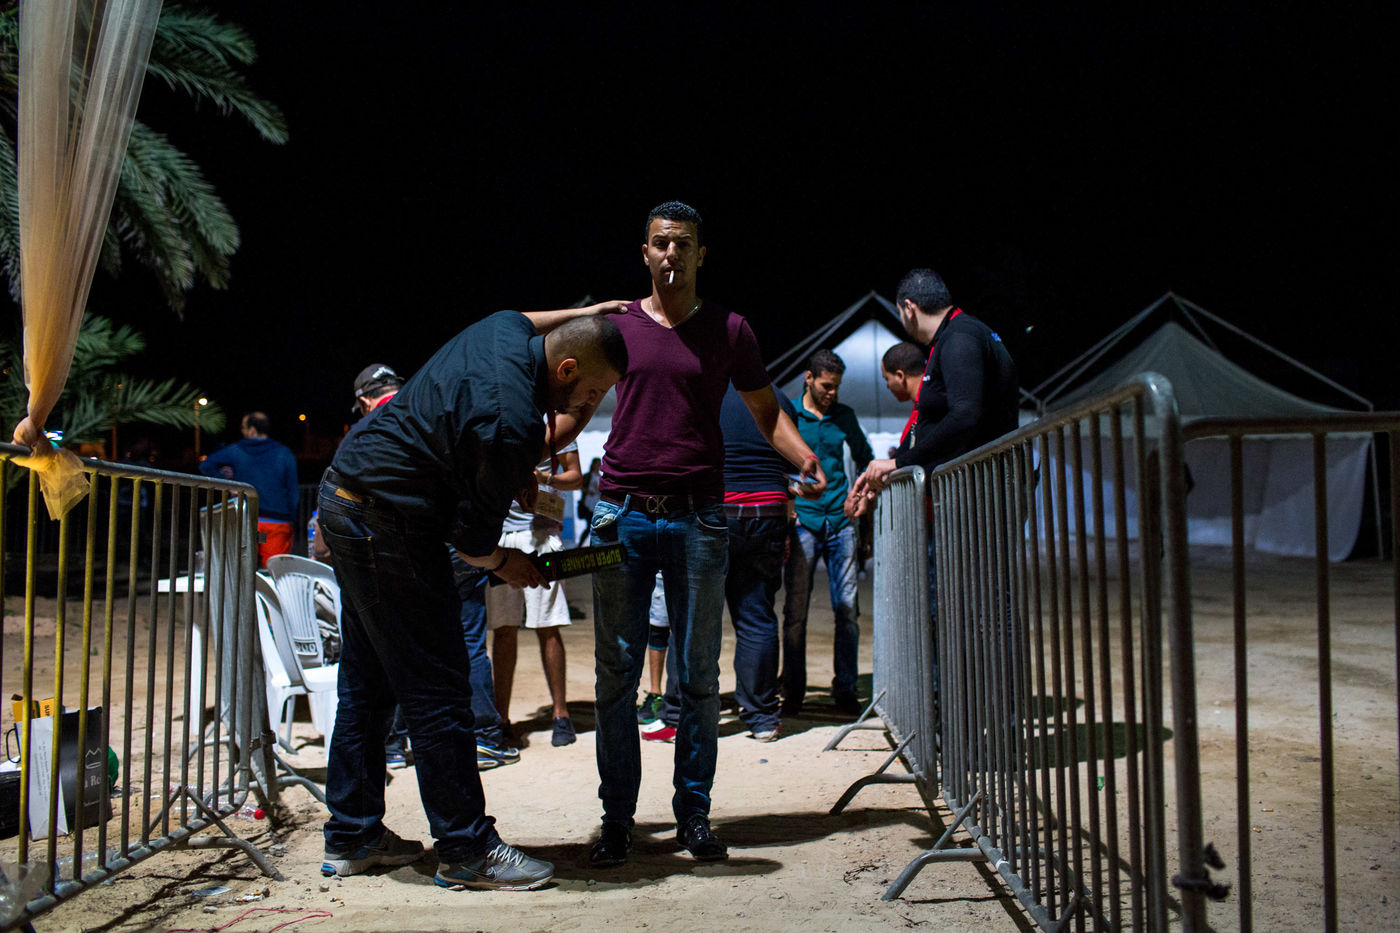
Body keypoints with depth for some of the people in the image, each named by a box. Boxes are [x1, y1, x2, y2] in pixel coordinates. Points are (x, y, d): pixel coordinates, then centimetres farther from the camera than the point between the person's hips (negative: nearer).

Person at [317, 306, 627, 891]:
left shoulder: (507, 328, 0)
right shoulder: (511, 425, -26)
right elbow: (473, 539, -15)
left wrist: (580, 315, 24)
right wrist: (503, 563, 5)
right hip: (387, 524, -11)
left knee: (367, 679, 15)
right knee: (436, 691, -4)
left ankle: (351, 836, 25)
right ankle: (466, 850, 5)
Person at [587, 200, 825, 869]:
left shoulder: (728, 331, 9)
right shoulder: (617, 324, 11)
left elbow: (766, 411, 12)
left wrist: (807, 459, -5)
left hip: (698, 516, 0)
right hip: (623, 513, 1)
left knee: (698, 675, 4)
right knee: (617, 672, 2)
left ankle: (693, 814, 14)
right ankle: (616, 818, 12)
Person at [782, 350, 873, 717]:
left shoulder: (844, 416, 13)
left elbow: (865, 460, 26)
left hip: (840, 522, 3)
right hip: (802, 524, -3)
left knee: (847, 608, 0)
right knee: (795, 612, -2)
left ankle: (845, 690, 8)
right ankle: (793, 692, 7)